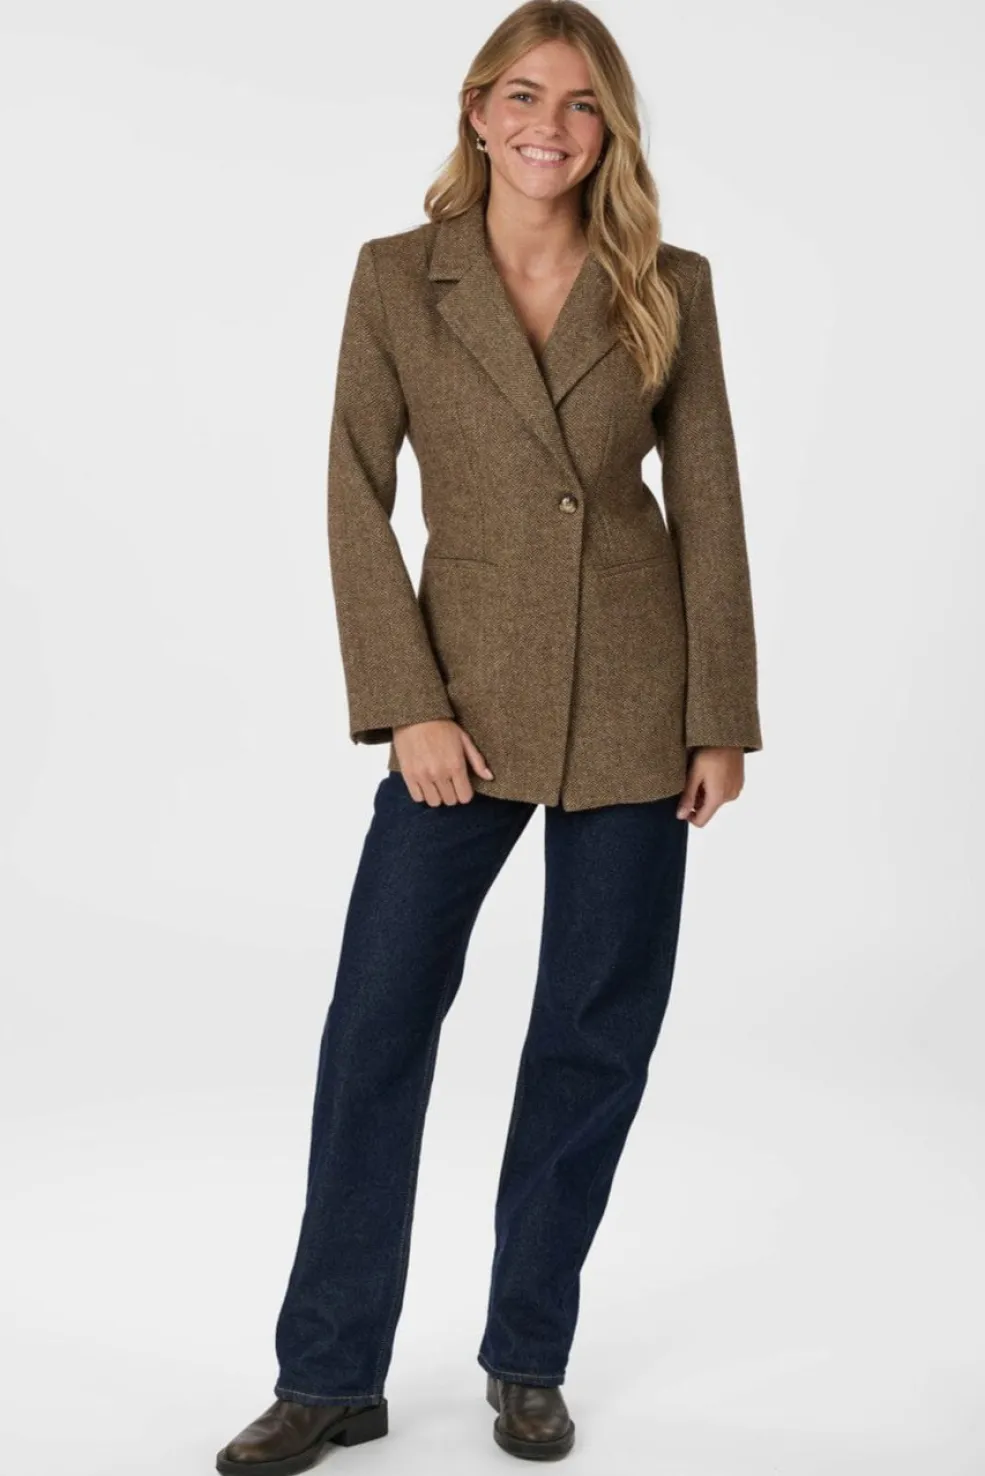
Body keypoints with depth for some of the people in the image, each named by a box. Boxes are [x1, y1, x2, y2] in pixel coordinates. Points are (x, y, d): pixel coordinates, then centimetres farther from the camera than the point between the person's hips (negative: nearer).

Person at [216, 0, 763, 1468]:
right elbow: (356, 498, -3)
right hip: (468, 695, 0)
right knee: (376, 1023, -2)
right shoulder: (398, 276, 0)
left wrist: (723, 719, -1)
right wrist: (407, 706, -10)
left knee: (594, 1036, 6)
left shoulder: (671, 286, 2)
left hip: (632, 702, 1)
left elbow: (708, 505, 3)